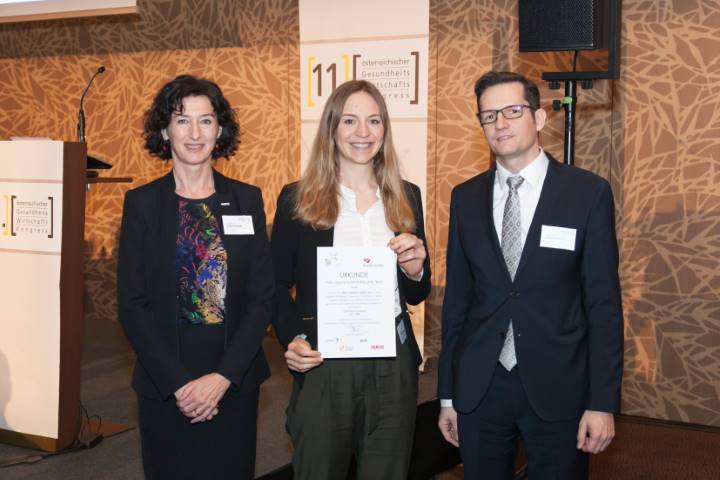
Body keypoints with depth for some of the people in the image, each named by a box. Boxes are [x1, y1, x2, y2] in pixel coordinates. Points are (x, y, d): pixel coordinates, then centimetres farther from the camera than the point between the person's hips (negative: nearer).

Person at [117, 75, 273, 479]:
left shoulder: (247, 200, 2)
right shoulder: (142, 203, -1)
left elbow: (263, 296, -1)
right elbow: (132, 305, -4)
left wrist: (223, 376, -12)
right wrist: (178, 383, -12)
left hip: (235, 382, 1)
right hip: (165, 387, -1)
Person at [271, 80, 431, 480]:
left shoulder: (406, 197, 6)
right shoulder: (298, 199, -3)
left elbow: (417, 294, 10)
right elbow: (278, 286, 2)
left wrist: (414, 269, -11)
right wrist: (292, 339, -16)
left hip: (393, 365, 3)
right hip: (323, 365, -2)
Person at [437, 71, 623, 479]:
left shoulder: (588, 192, -4)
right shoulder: (466, 198, 5)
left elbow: (604, 303, -5)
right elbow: (456, 298, 7)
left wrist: (603, 401, -9)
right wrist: (448, 394, 8)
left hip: (558, 388, -2)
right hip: (479, 386, 3)